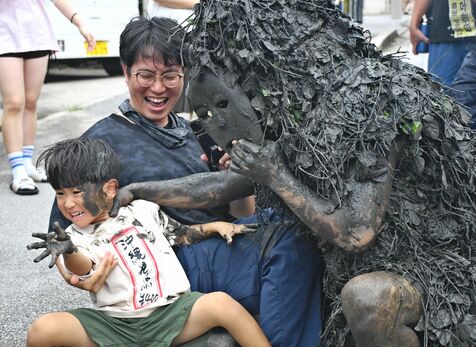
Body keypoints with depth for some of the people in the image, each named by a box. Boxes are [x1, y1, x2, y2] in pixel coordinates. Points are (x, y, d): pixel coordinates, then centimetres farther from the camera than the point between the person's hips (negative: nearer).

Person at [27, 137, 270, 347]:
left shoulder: (142, 210, 12)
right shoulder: (76, 236, 5)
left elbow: (181, 235, 25)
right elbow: (84, 268, -19)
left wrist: (215, 226, 11)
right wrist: (68, 251, -41)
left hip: (170, 312, 0)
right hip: (113, 325, 0)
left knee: (221, 303, -26)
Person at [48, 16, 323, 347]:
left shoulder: (194, 131, 20)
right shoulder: (102, 142, 5)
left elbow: (241, 216, 20)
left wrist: (240, 176, -1)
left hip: (227, 247, 6)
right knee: (290, 239, -28)